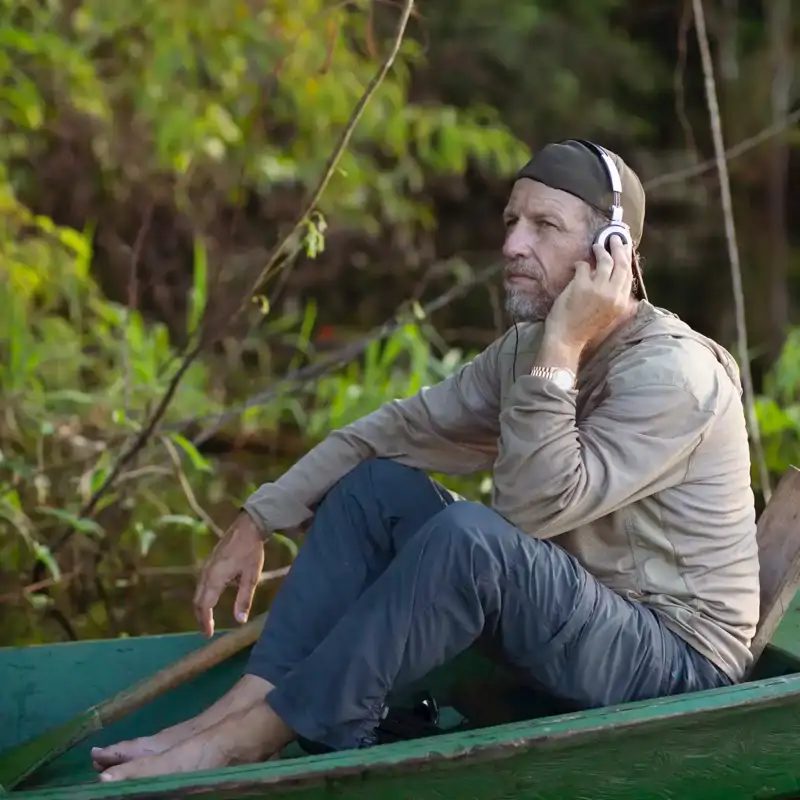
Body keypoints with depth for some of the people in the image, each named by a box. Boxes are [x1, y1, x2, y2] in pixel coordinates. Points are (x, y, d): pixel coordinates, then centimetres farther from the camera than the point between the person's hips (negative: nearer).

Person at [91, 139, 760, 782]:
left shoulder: (673, 370, -21)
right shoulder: (527, 349, 5)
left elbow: (534, 507, -27)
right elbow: (398, 429, 7)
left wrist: (560, 351, -28)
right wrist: (257, 521, 0)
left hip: (679, 663, -8)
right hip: (570, 622, 8)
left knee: (472, 533, -32)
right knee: (378, 482, -1)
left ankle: (252, 739, -23)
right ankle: (238, 709, -13)